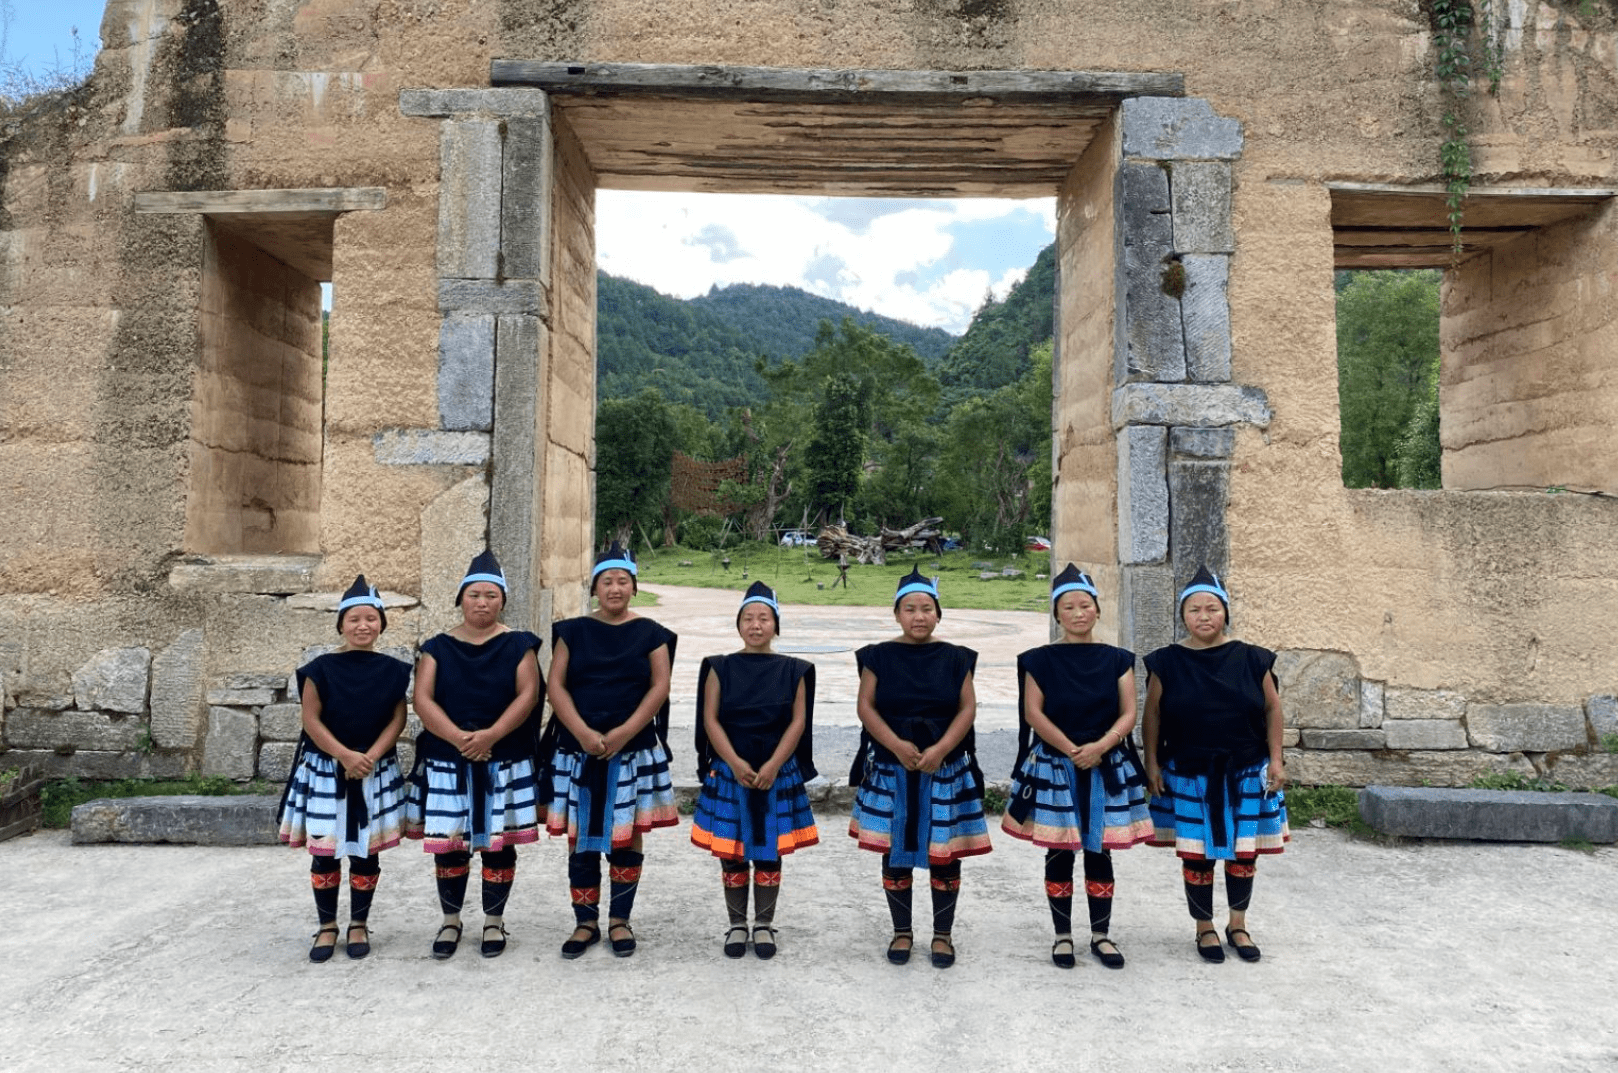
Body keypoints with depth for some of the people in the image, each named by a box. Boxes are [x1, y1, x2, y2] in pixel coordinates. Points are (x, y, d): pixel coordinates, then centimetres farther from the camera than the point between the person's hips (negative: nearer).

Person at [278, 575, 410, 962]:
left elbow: (397, 720, -1)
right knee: (324, 851, 5)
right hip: (325, 770, -1)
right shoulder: (321, 668, -4)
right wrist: (345, 755, -17)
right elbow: (311, 720, -7)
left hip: (376, 771, 1)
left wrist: (371, 756, -15)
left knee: (366, 850, 8)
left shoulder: (392, 670, 0)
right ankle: (327, 926, 20)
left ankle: (359, 924, 22)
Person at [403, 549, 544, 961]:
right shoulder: (438, 647, 4)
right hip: (447, 760, 1)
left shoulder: (518, 644, 1)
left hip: (505, 761, -1)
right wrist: (458, 737, -18)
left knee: (498, 843, 5)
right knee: (448, 843, 6)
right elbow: (423, 700, -4)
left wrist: (490, 735, -20)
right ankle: (450, 922, 24)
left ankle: (494, 923, 20)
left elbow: (528, 695, -8)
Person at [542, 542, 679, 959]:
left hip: (634, 750, -1)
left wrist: (623, 733, -14)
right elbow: (556, 686, -1)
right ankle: (586, 923, 17)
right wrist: (583, 733, -15)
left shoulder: (650, 634, 3)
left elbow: (659, 689, -3)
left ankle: (620, 920, 18)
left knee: (625, 836, 5)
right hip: (578, 749, 1)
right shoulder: (573, 631, 5)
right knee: (581, 838, 5)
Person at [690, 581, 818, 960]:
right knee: (731, 852, 6)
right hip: (729, 771, 0)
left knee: (769, 851, 7)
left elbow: (798, 722, -3)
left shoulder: (792, 670, 1)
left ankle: (764, 924, 21)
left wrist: (772, 766, -14)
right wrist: (735, 763, -16)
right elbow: (711, 721, -4)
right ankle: (737, 924, 21)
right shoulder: (720, 668, 1)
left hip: (778, 772, 0)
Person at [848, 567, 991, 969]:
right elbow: (865, 707, -3)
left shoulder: (955, 658, 2)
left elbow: (968, 708, -1)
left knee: (944, 852, 4)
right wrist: (898, 746, -16)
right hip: (890, 767, 0)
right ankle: (902, 932, 22)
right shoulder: (879, 657, 0)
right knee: (895, 850, 7)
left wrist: (940, 749, -15)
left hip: (945, 767, 0)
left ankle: (943, 934, 19)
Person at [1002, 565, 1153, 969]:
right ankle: (1063, 935, 18)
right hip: (1054, 765, -1)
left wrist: (1100, 746, -17)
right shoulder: (1040, 660, -2)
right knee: (1059, 852, 5)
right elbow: (1033, 713, -8)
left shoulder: (1117, 659, 3)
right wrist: (1071, 750, -16)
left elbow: (1128, 714, -2)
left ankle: (1100, 935, 21)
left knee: (1098, 852, 8)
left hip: (1107, 766, 1)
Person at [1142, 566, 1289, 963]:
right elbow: (1152, 715, 0)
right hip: (1188, 774, -1)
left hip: (1245, 773, 1)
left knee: (1243, 851, 10)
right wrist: (1152, 764, -3)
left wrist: (1275, 760, 0)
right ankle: (1204, 928, 25)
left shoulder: (1251, 659, -3)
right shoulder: (1167, 663, -5)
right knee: (1196, 854, 6)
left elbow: (1272, 710, 3)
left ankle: (1237, 925, 31)